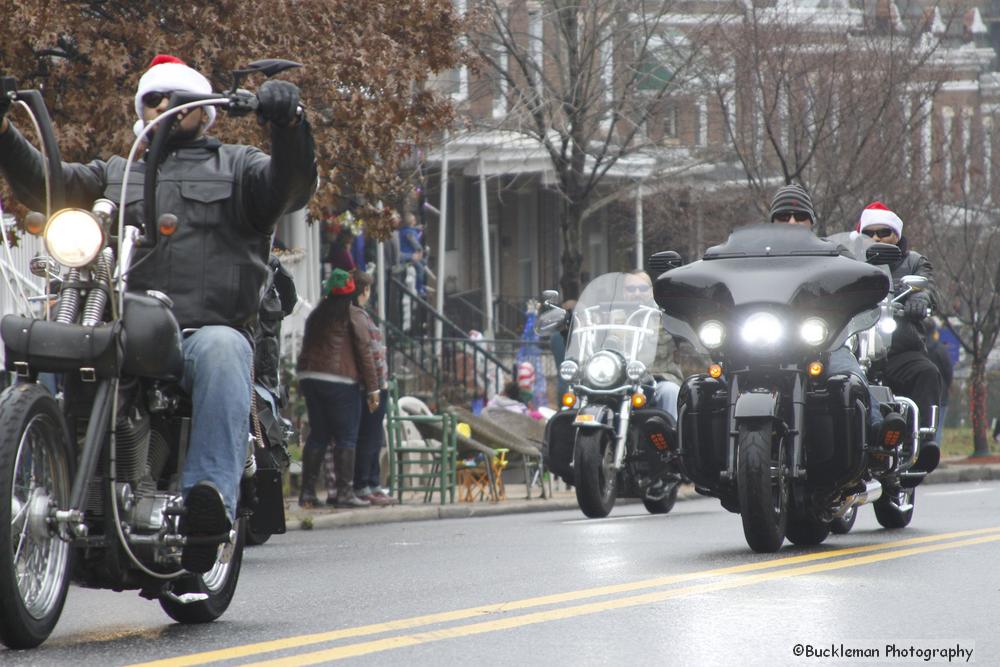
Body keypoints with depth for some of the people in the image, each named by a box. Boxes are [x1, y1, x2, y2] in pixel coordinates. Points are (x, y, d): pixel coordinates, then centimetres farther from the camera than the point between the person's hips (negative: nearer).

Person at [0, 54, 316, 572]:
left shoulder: (238, 167, 21)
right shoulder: (116, 174, 31)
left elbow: (291, 185, 1)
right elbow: (43, 184, 18)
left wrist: (288, 123, -20)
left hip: (211, 328, -3)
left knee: (220, 351, -39)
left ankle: (211, 494, -52)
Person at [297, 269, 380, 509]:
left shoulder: (317, 314, 15)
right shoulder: (354, 315, -3)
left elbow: (306, 348, 16)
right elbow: (364, 352, -7)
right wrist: (373, 389, -6)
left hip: (309, 378, 6)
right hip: (341, 381, -6)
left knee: (317, 435, 12)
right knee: (346, 437, -1)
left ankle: (307, 491, 9)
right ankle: (344, 491, -6)